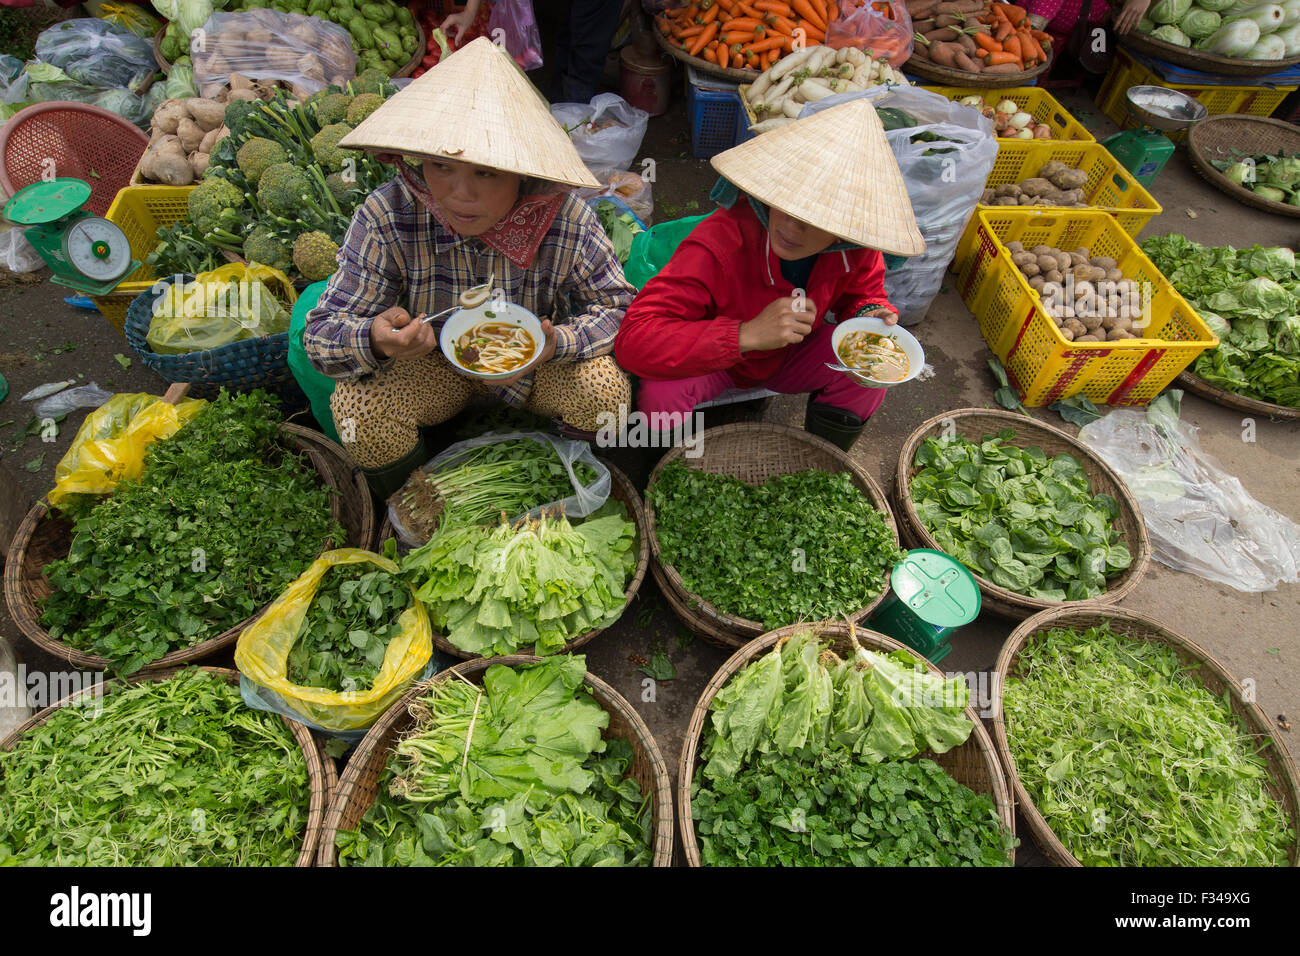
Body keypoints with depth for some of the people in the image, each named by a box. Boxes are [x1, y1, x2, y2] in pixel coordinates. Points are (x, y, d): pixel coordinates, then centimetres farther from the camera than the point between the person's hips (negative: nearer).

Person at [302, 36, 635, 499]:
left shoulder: (568, 219, -25)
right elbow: (322, 334, -21)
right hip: (430, 362, 0)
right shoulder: (385, 217, -25)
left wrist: (556, 343, -36)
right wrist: (375, 340, -48)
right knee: (356, 407, -26)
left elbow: (619, 306, -14)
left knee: (606, 391, -26)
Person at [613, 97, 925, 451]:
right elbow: (634, 339, -43)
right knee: (661, 394, -34)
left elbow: (862, 292, 4)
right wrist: (748, 335, -51)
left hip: (790, 356, 4)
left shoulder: (856, 248, -22)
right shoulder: (719, 243, -37)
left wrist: (872, 315, -23)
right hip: (712, 359, -4)